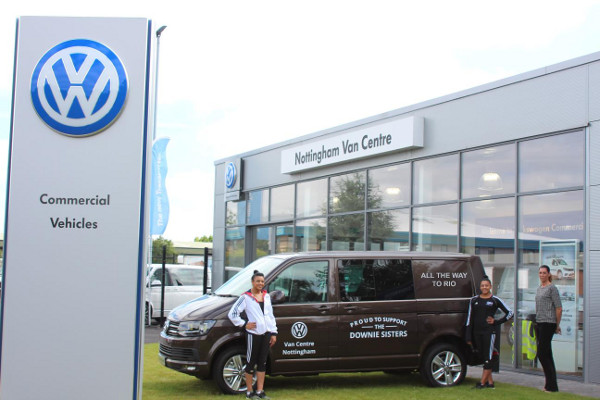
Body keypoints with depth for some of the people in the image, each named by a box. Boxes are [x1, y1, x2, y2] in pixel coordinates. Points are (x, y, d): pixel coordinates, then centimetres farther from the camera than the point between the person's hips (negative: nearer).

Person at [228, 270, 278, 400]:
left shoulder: (266, 296, 13)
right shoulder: (246, 297, -5)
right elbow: (232, 314, -5)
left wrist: (274, 333, 12)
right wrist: (244, 324, -9)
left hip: (266, 333, 6)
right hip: (253, 334, -6)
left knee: (262, 363, 9)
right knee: (251, 363, 2)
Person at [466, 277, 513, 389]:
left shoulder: (495, 300, 1)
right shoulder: (474, 300, 10)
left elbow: (509, 313, 7)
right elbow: (470, 318, 10)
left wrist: (496, 321, -2)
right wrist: (468, 337, 5)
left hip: (489, 332, -4)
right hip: (477, 332, 4)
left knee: (488, 358, -6)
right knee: (483, 357, 7)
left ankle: (482, 382, -4)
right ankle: (490, 382, 14)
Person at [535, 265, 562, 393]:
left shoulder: (552, 288, -9)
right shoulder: (539, 288, 16)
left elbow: (559, 308, -11)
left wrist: (557, 325, -5)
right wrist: (536, 321, 18)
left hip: (548, 324, -8)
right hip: (539, 323, 9)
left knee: (542, 354, -10)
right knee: (547, 354, 10)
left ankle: (551, 385, -4)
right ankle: (550, 384, 14)